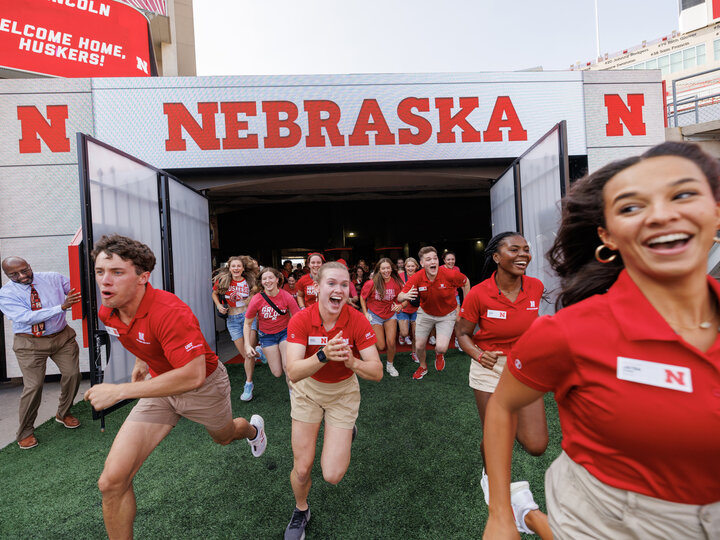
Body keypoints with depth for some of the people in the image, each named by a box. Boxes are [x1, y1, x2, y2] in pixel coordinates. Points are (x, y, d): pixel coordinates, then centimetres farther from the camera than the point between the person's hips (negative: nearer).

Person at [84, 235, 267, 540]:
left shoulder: (169, 312, -37)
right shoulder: (107, 314, -10)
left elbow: (193, 375, -40)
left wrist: (120, 391, -36)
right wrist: (141, 363, 5)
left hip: (204, 386, -5)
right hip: (160, 385, 5)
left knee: (223, 437, 27)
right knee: (112, 481, -6)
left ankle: (252, 428, 64)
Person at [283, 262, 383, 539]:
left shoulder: (358, 321, -23)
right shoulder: (300, 320, -22)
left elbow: (377, 372, -22)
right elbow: (293, 372, -29)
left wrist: (352, 362, -42)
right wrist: (323, 355, -47)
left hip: (343, 392, 0)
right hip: (308, 389, 1)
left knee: (332, 475, -3)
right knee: (302, 468, 4)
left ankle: (346, 432, 31)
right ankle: (301, 511, 40)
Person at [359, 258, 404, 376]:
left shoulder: (397, 283, -13)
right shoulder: (372, 283, -19)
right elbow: (362, 297, -3)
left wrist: (400, 306, -20)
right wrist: (365, 313, -6)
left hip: (391, 314, 2)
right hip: (375, 315, -2)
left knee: (391, 343, -6)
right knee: (381, 346, -2)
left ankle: (390, 365, 22)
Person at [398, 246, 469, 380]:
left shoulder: (449, 274, -26)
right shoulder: (416, 278, -22)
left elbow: (465, 281, -4)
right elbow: (399, 297, -22)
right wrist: (405, 296, -47)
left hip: (447, 314, -2)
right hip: (425, 313, 2)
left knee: (441, 347, -16)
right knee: (419, 346, 6)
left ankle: (439, 354, 26)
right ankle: (423, 367, 41)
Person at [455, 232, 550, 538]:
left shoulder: (535, 287, -7)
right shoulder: (478, 294, -19)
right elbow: (462, 333, -8)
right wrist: (478, 354, -25)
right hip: (489, 368, -3)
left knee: (536, 446, -2)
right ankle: (490, 476, 45)